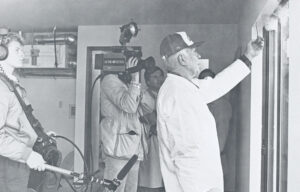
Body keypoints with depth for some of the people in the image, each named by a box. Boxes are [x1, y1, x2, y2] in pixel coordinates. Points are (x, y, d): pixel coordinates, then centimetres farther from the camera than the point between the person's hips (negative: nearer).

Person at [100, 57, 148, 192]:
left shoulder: (129, 84, 21)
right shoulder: (110, 79, -6)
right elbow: (129, 106, -20)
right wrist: (135, 78, -17)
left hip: (134, 149, 9)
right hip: (118, 147, -9)